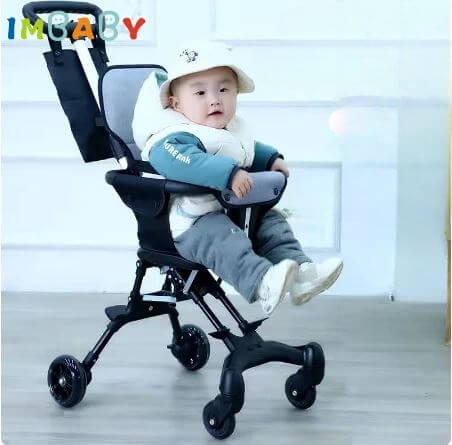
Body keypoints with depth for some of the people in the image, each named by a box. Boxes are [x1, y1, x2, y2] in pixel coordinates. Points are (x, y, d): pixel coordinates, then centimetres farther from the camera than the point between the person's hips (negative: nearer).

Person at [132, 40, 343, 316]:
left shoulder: (234, 132, 15)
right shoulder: (175, 138, -18)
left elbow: (251, 152, 39)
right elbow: (183, 162, -42)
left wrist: (272, 159, 21)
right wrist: (228, 174, -47)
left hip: (237, 213, 10)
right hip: (194, 222, -10)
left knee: (273, 222, 4)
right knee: (220, 237, -36)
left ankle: (299, 272, -6)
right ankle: (263, 283, -54)